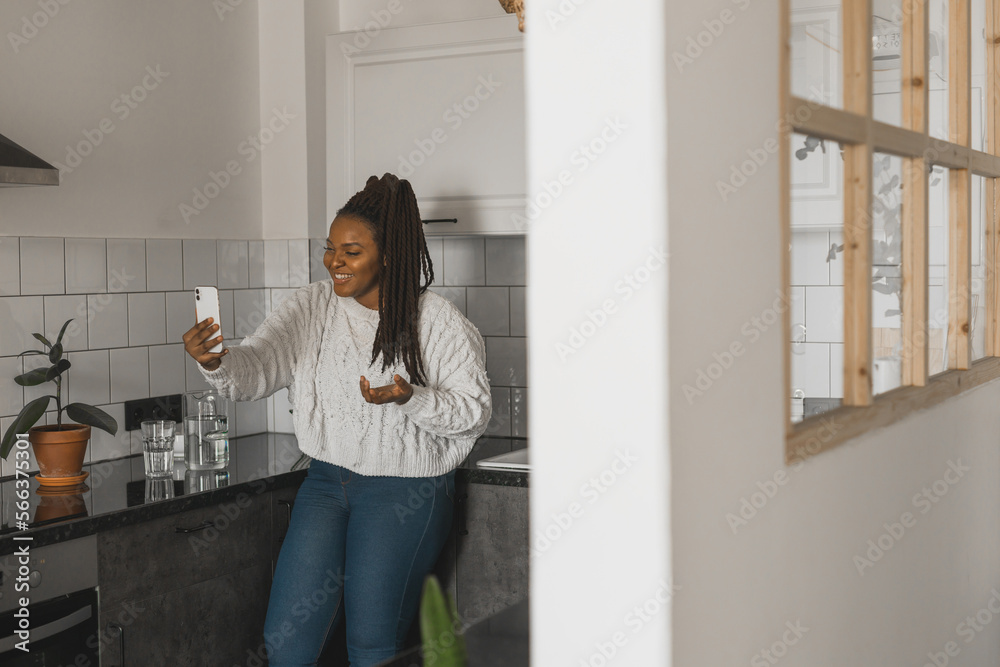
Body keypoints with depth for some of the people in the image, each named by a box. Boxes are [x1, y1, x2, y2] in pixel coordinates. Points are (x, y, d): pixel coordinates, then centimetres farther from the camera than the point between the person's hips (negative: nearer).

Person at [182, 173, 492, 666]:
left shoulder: (439, 322, -8)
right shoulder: (312, 306, 1)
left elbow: (475, 411, -6)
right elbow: (255, 367, -11)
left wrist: (409, 399, -23)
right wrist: (215, 363, -33)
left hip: (407, 492, -3)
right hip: (327, 479, 4)